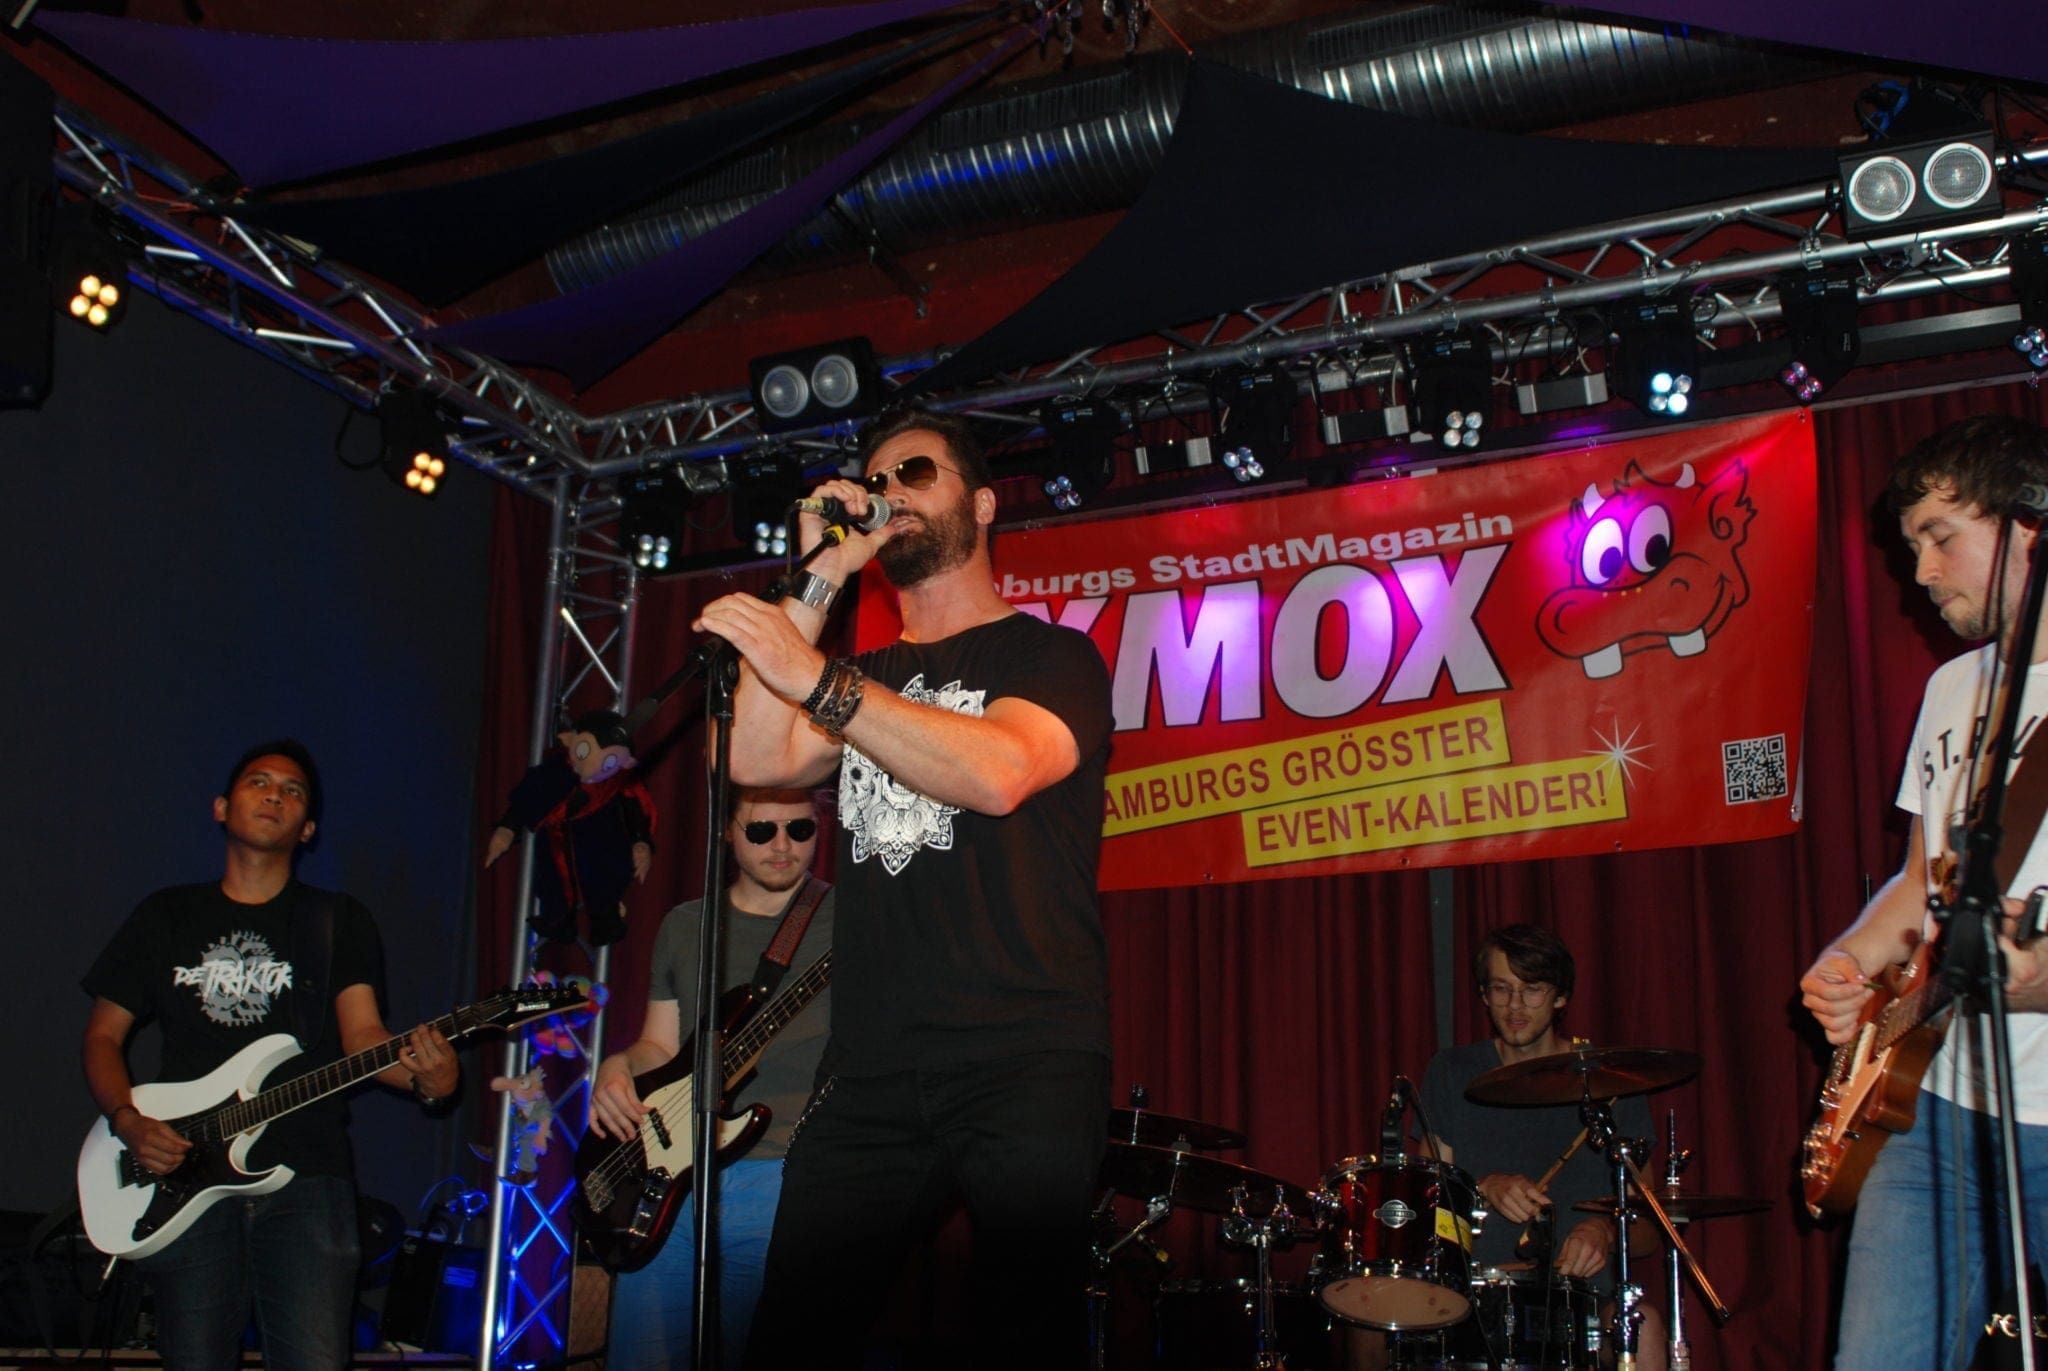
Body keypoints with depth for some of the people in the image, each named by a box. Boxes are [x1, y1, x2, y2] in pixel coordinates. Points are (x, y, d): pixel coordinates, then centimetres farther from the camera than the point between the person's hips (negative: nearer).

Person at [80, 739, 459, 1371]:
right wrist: (127, 1120, -4)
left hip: (306, 1179, -1)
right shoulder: (166, 915, 15)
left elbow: (361, 1033, -3)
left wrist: (422, 1076, -25)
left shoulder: (339, 922, 10)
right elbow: (103, 1036, 15)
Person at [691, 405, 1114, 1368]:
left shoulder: (1050, 654, 7)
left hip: (1025, 1070, -4)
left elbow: (997, 772, -15)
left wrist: (811, 675, -19)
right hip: (869, 1073, 4)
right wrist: (819, 586, 5)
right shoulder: (864, 675, 22)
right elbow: (761, 760, 3)